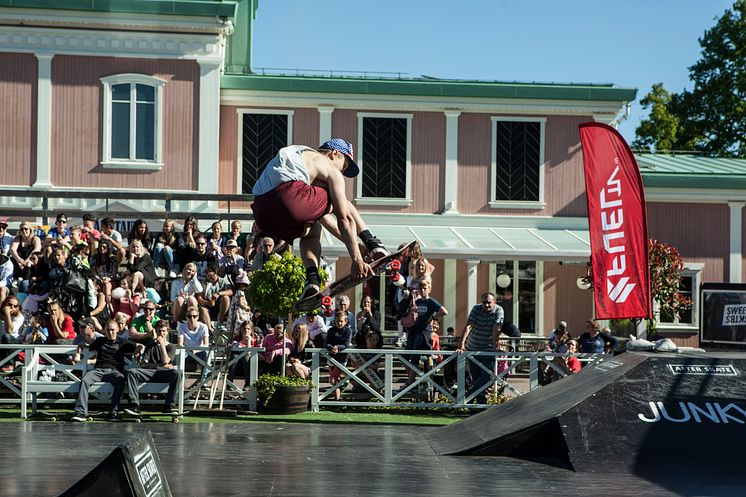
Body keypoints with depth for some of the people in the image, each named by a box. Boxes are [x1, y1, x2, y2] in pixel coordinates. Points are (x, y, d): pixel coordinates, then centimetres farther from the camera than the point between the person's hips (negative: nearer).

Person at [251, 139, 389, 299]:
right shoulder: (331, 169, 16)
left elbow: (323, 215, 43)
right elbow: (344, 218, 7)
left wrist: (353, 245, 45)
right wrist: (357, 259, 6)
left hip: (262, 213, 7)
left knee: (312, 230, 33)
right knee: (341, 203, 21)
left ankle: (312, 280, 11)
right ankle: (374, 246, 17)